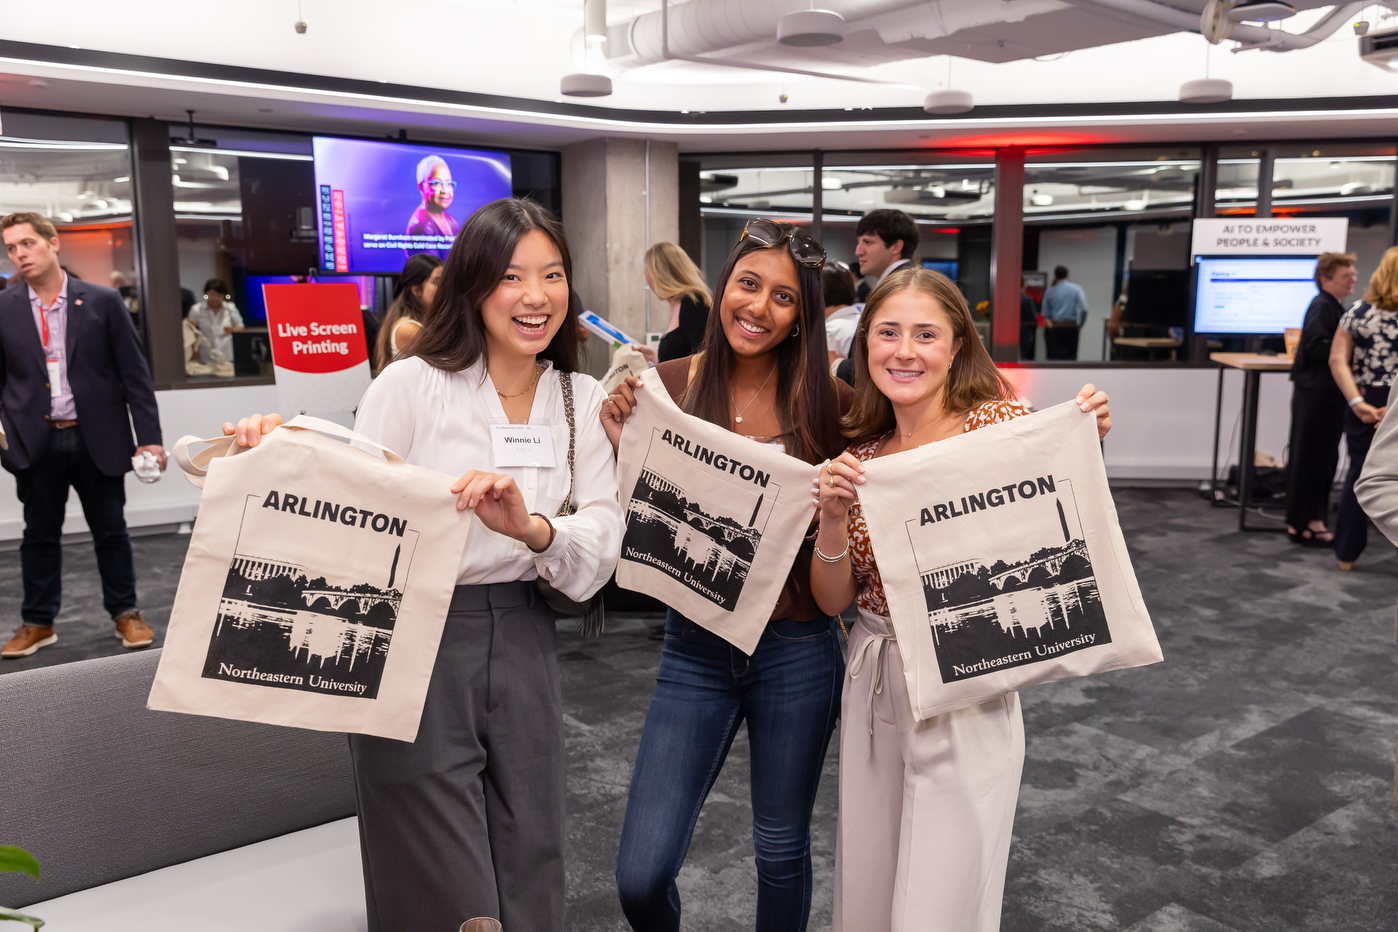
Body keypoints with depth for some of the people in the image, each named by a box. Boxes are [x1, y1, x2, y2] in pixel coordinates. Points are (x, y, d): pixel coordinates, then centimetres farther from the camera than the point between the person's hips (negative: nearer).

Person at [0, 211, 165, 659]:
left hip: (98, 439, -1)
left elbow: (134, 374, -2)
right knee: (40, 534, 11)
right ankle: (38, 622, 24)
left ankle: (126, 613, 22)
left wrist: (149, 436, -7)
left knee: (110, 530, 8)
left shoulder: (103, 302, -1)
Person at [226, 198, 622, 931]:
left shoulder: (583, 401, 4)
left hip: (521, 645, 5)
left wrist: (531, 527, -27)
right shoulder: (413, 384, -9)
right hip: (416, 645, -4)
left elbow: (600, 553, -7)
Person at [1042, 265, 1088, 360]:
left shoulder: (1049, 292, 6)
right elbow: (1083, 309, -8)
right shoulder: (1076, 289, 0)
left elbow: (1046, 314, 5)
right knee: (1071, 356, 7)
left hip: (1054, 328, 1)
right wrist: (1080, 325, 4)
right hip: (1071, 327, -1)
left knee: (1055, 357, -3)